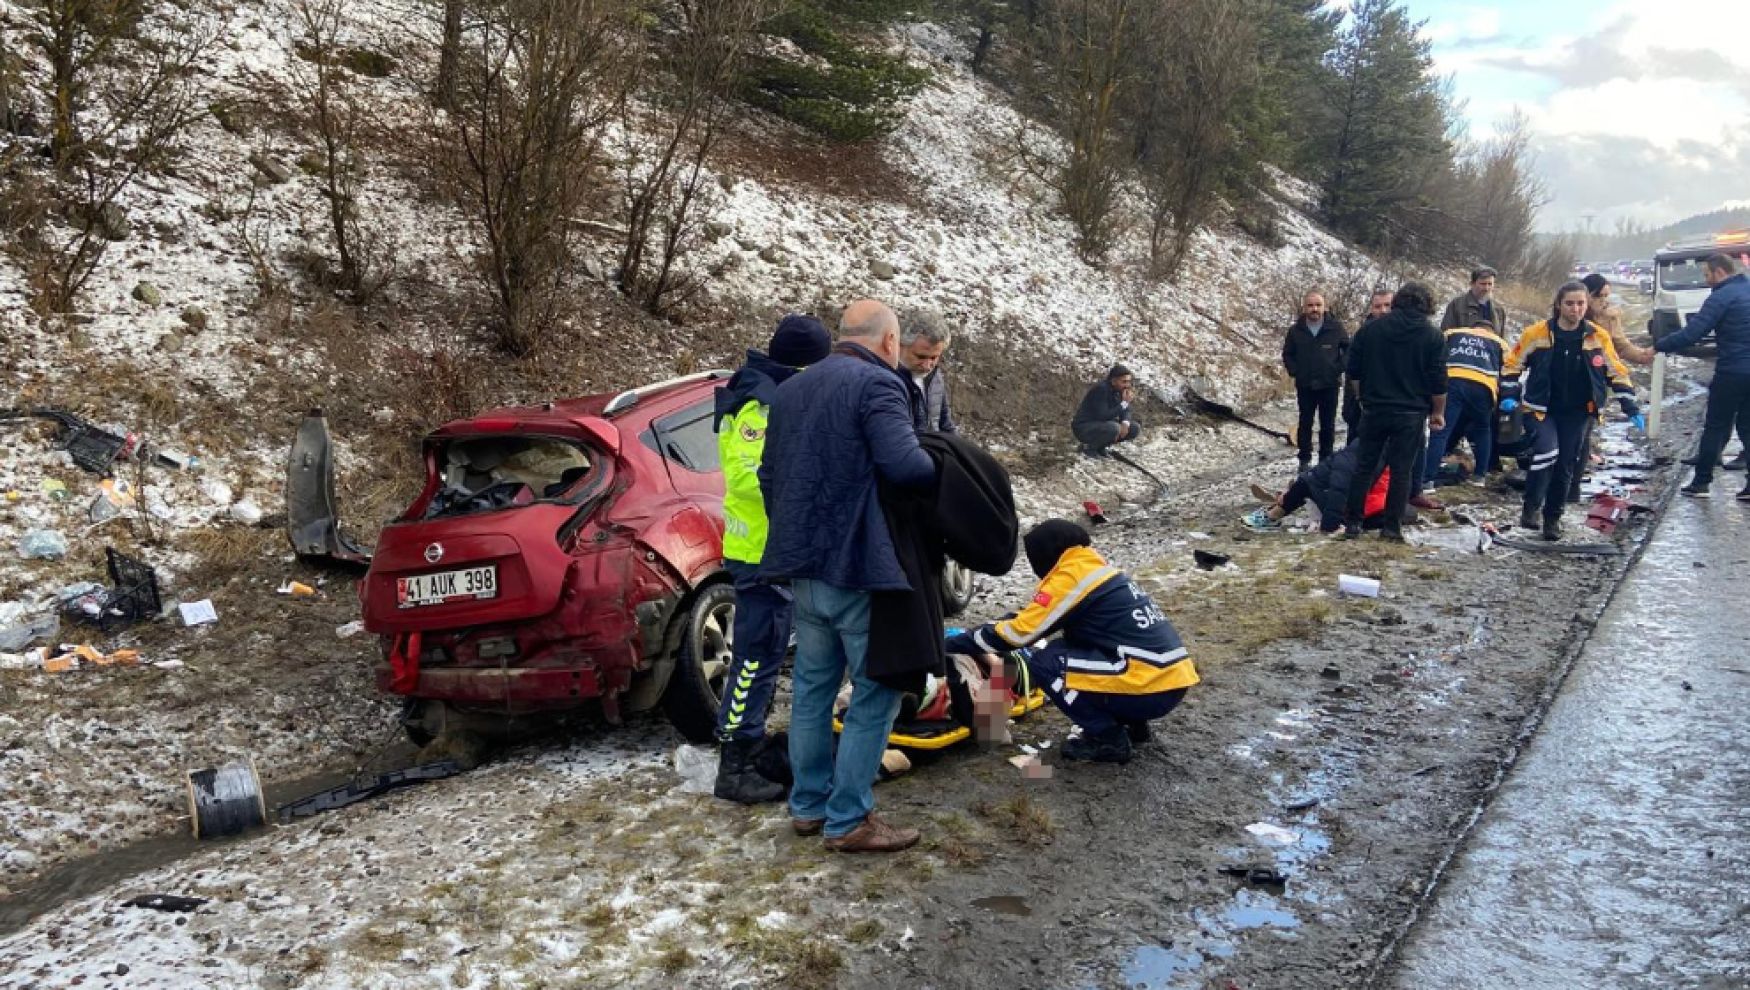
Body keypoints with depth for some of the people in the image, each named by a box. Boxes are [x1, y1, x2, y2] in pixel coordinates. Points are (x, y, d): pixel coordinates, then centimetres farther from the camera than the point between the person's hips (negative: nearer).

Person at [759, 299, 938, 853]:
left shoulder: (791, 390, 15)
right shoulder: (877, 384, -12)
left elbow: (769, 475, 19)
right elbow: (904, 464, -25)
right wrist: (943, 471, -5)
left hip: (801, 563, 8)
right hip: (859, 566, -8)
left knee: (812, 684, 18)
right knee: (875, 693, 2)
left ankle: (807, 806, 26)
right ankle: (848, 820, 5)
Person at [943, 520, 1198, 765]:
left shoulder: (1070, 577, -8)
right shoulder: (1095, 569, 18)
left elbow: (1019, 632, -7)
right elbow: (1032, 618, 23)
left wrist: (955, 643, 3)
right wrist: (980, 631, 20)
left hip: (1151, 689, -9)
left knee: (1043, 663, -4)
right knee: (1064, 651, 18)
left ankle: (1108, 739, 0)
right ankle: (1131, 722, 18)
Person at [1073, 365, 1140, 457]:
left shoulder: (1120, 390, -2)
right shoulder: (1101, 389, -25)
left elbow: (1126, 411, 6)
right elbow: (1103, 416, -30)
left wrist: (1125, 423, -17)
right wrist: (1124, 403, -31)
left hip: (1103, 424, 8)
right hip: (1084, 427, -8)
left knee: (1135, 428, -2)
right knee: (1114, 428, -34)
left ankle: (1100, 446, 7)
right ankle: (1088, 446, -8)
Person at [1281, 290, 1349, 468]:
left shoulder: (1336, 328, -5)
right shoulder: (1296, 331, 0)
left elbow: (1348, 349, 3)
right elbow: (1287, 355, 11)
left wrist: (1339, 368, -7)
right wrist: (1295, 372, -1)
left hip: (1330, 385, -1)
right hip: (1305, 386, 1)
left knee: (1328, 425, 6)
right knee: (1305, 423, 8)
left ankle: (1326, 458, 16)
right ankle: (1305, 459, 16)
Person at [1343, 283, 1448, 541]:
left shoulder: (1371, 328, 2)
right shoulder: (1432, 336, -3)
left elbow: (1353, 371, 4)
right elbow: (1438, 382, -4)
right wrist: (1438, 413, 7)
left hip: (1374, 410, 2)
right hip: (1411, 413, -2)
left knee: (1364, 466, 9)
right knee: (1402, 470, 3)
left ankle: (1352, 522, 9)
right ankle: (1392, 527, 3)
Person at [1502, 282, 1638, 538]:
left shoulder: (1598, 337, -5)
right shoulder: (1537, 333, -10)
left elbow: (1617, 373, 4)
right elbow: (1512, 364, 1)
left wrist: (1631, 408, -1)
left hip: (1576, 413, 3)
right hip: (1542, 409, -2)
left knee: (1565, 467, 6)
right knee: (1547, 453, -24)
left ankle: (1552, 517, 23)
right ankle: (1530, 507, -7)